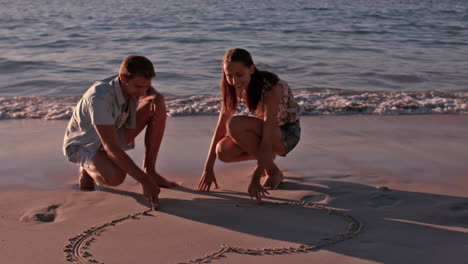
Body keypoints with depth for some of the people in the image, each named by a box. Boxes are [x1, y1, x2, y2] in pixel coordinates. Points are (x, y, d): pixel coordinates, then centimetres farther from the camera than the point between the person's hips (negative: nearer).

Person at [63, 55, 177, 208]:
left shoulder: (133, 84, -15)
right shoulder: (99, 97, -37)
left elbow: (149, 93, 10)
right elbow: (111, 148, -39)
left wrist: (156, 97, -17)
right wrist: (144, 181, -41)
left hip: (112, 136, 7)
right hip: (82, 145, -6)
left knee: (158, 107, -14)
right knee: (115, 176, -39)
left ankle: (149, 170, -6)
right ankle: (88, 169, -2)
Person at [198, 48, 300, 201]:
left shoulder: (271, 89, -31)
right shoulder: (234, 88, -11)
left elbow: (267, 138, -35)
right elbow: (220, 127, -9)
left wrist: (255, 178, -39)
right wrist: (208, 168, -12)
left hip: (287, 133, -7)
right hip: (263, 129, 7)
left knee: (235, 125, -31)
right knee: (223, 151, -20)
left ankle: (274, 172, -13)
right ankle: (268, 157, 8)